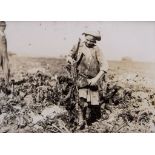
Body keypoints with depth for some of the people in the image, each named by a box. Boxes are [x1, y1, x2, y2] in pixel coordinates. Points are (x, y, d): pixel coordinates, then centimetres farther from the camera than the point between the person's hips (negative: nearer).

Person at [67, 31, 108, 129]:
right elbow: (69, 56, 11)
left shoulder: (96, 49, -9)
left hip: (93, 79, 0)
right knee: (83, 101, -15)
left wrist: (96, 79, -19)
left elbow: (105, 65, -12)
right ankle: (81, 120, 5)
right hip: (82, 78, 0)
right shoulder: (79, 46, -3)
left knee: (94, 104, 7)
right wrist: (71, 61, -13)